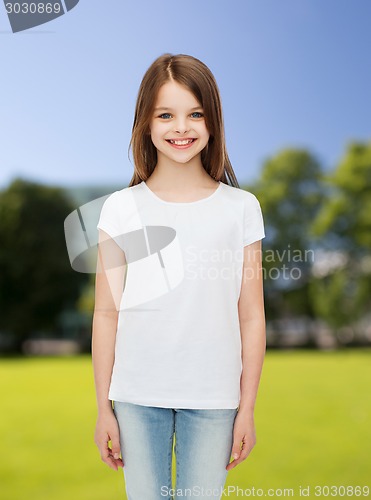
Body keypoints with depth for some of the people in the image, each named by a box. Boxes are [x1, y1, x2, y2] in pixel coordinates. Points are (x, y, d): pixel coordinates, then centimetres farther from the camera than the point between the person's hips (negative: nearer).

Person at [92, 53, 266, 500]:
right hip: (137, 397, 0)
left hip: (212, 399, 0)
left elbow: (251, 317, 0)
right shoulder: (121, 209, -2)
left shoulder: (241, 208, -2)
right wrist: (103, 408, 2)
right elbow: (106, 314, 0)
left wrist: (247, 408, 2)